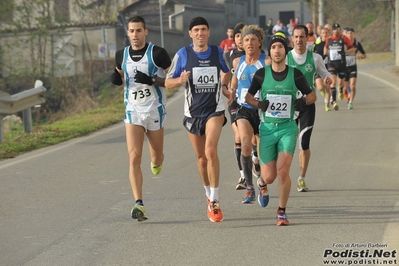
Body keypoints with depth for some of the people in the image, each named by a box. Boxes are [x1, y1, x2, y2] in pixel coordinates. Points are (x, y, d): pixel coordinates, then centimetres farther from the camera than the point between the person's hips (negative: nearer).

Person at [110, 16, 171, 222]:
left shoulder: (157, 53, -8)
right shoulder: (121, 56, 5)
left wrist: (153, 80, -20)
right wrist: (117, 78, -3)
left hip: (155, 111, -2)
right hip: (132, 112, 2)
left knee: (156, 159, 12)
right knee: (134, 158, -13)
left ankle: (156, 162, 52)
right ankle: (139, 204, -16)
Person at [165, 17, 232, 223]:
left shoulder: (217, 52, 2)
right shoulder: (183, 54, -4)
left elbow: (226, 73, 23)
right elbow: (168, 83, -3)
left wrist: (224, 87, 6)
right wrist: (180, 80, -23)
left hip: (215, 110, -1)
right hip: (192, 112, 1)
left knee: (211, 150, -21)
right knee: (201, 158, 10)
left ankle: (214, 201, -15)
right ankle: (209, 196, 32)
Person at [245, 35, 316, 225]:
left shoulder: (295, 74, 0)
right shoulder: (261, 74, 1)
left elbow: (312, 95, 9)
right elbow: (248, 96, 10)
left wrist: (303, 101, -12)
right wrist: (258, 104, -11)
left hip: (288, 127, -1)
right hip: (267, 128, 1)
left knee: (283, 171, -16)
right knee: (270, 177, -2)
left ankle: (282, 212, 1)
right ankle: (262, 181, 37)